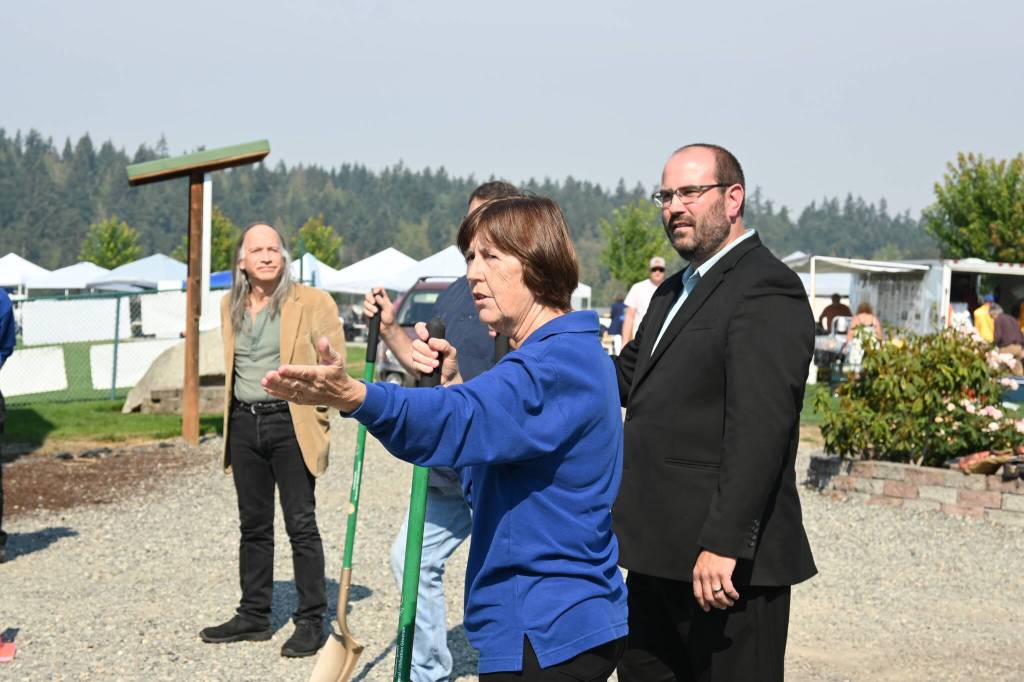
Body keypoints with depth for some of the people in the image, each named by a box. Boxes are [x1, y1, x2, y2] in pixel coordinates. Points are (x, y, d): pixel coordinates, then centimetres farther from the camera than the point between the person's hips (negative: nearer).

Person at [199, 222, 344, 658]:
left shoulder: (312, 303, -6)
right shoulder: (230, 307, 11)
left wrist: (316, 417, -8)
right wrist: (233, 417, 16)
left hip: (290, 425, -5)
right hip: (244, 425, 6)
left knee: (301, 525, -3)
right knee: (253, 525, 12)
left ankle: (311, 622, 5)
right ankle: (253, 617, 21)